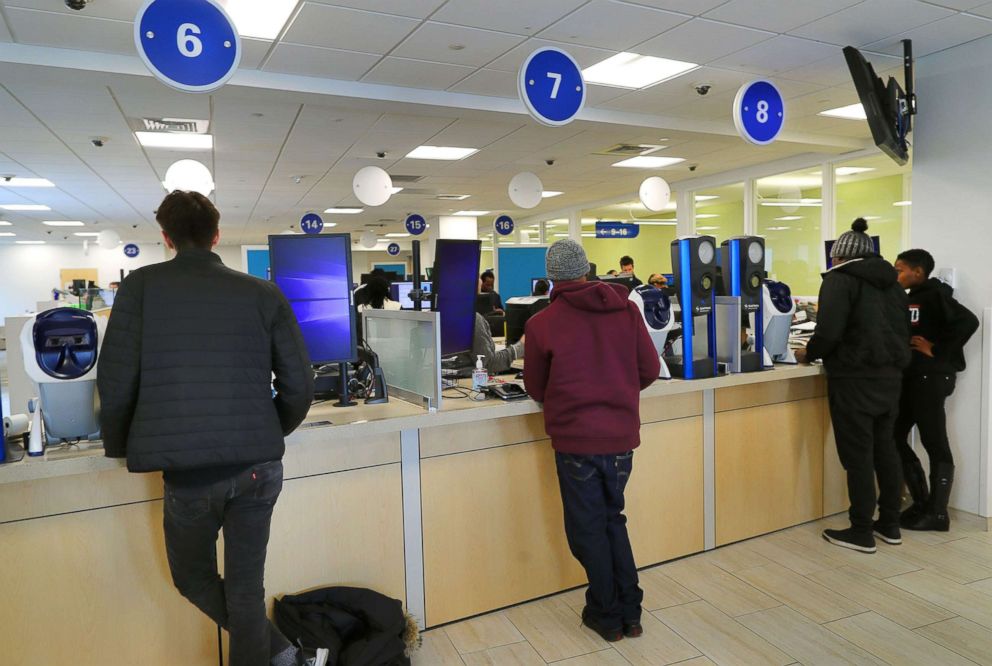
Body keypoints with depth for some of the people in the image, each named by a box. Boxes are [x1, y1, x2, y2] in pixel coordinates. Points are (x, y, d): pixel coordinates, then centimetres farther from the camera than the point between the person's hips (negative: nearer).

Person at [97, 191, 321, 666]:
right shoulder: (264, 294, 1)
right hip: (259, 466, 2)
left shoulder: (141, 287, -3)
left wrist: (119, 448, 15)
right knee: (246, 585, 17)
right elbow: (300, 386, 1)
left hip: (189, 469, -2)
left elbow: (116, 383, -4)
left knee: (193, 576, 23)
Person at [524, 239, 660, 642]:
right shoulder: (626, 309, -2)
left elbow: (536, 389, 3)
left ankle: (607, 617, 26)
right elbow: (650, 370, 4)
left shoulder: (541, 324, -10)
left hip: (576, 439, -4)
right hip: (622, 435, 4)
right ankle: (630, 613, 29)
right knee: (613, 520, 22)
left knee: (588, 529, 13)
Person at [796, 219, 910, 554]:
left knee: (858, 455, 0)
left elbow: (829, 331, -19)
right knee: (885, 448, 16)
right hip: (890, 376, 8)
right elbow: (902, 329, 16)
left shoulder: (840, 279, -9)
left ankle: (861, 533, 9)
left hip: (854, 379, -8)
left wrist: (809, 354, -3)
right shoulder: (891, 281, 14)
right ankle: (890, 525, 26)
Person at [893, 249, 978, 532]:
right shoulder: (908, 299, 14)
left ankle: (937, 513, 9)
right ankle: (921, 503, 22)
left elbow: (968, 321, -24)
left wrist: (937, 352, -19)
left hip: (930, 378, -9)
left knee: (935, 444, -1)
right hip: (908, 376, 9)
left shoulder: (934, 295, -11)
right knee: (895, 438, 10)